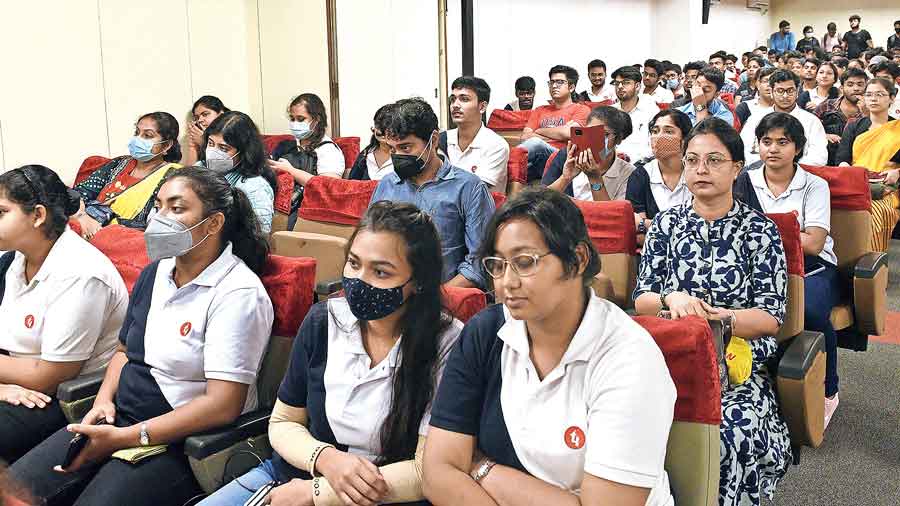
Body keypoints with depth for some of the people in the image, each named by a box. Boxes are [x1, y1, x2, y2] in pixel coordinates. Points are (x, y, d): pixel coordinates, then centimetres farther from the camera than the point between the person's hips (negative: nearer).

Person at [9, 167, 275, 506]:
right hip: (120, 418, 8)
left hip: (182, 440, -7)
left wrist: (124, 438, -20)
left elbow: (222, 405, -22)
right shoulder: (155, 273, 10)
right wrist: (103, 400, 1)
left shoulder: (238, 292, -16)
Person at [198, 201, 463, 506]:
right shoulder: (323, 321, -2)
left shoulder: (448, 344, -15)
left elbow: (429, 472, -16)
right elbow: (282, 423, 7)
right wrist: (325, 458, -14)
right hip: (294, 474, 4)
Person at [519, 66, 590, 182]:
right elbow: (525, 137, 14)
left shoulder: (581, 109, 16)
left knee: (536, 143, -36)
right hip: (535, 162, 4)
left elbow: (567, 133, -3)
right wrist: (558, 133, 6)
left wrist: (540, 131, 11)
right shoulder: (540, 111, 31)